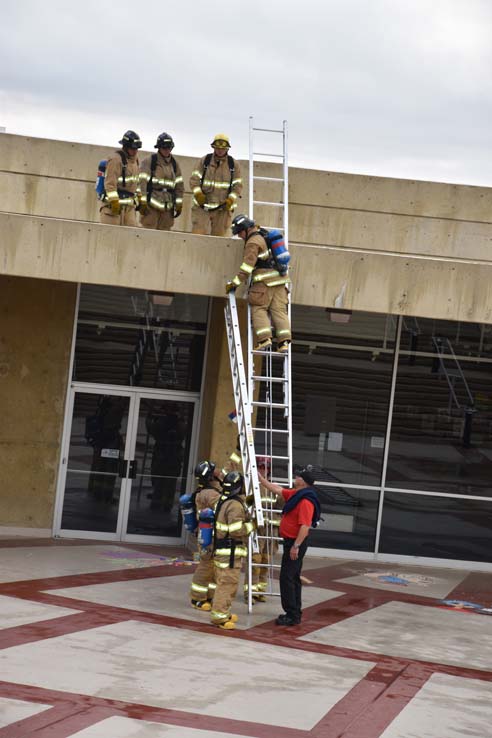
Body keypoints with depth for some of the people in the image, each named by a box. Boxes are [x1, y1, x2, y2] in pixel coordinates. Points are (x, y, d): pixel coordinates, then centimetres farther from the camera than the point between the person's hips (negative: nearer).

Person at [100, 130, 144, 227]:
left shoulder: (135, 159, 16)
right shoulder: (116, 159, -11)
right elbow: (110, 182, -17)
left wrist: (139, 199, 21)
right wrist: (114, 201, -22)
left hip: (130, 205, 8)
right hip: (116, 202, -8)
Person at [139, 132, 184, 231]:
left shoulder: (174, 164, 15)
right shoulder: (149, 161, -1)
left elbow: (179, 186, 16)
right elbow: (143, 182, -7)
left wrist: (179, 205, 11)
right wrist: (143, 203, -13)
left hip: (167, 207, 5)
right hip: (152, 206, -5)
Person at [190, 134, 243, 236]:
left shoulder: (234, 164, 6)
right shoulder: (204, 161, 5)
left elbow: (238, 185, 5)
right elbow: (194, 179, 2)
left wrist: (231, 199, -11)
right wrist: (198, 193, -15)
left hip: (222, 208, 1)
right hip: (202, 206, -1)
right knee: (198, 233, -11)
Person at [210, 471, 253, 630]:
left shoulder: (222, 501, 13)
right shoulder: (235, 505, -18)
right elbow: (236, 530, -24)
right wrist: (249, 526, -8)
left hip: (220, 548, 10)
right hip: (230, 551, -10)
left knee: (223, 582, 18)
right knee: (228, 583, -6)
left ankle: (223, 613, 27)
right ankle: (219, 616, -5)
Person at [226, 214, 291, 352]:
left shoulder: (253, 242, -7)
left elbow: (247, 265, -14)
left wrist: (234, 283, -13)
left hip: (265, 281, -8)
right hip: (280, 280, 8)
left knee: (258, 309, -1)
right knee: (279, 310, 2)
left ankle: (264, 338, -14)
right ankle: (284, 341, -8)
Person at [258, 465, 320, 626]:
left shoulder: (306, 501, -22)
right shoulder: (295, 495, 9)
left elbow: (305, 526, -27)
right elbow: (276, 489, 21)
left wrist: (296, 546, -28)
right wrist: (260, 478, 24)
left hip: (295, 543, -10)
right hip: (291, 541, 10)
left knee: (287, 578, -10)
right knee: (292, 578, 16)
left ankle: (292, 615, -8)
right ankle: (295, 613, 23)